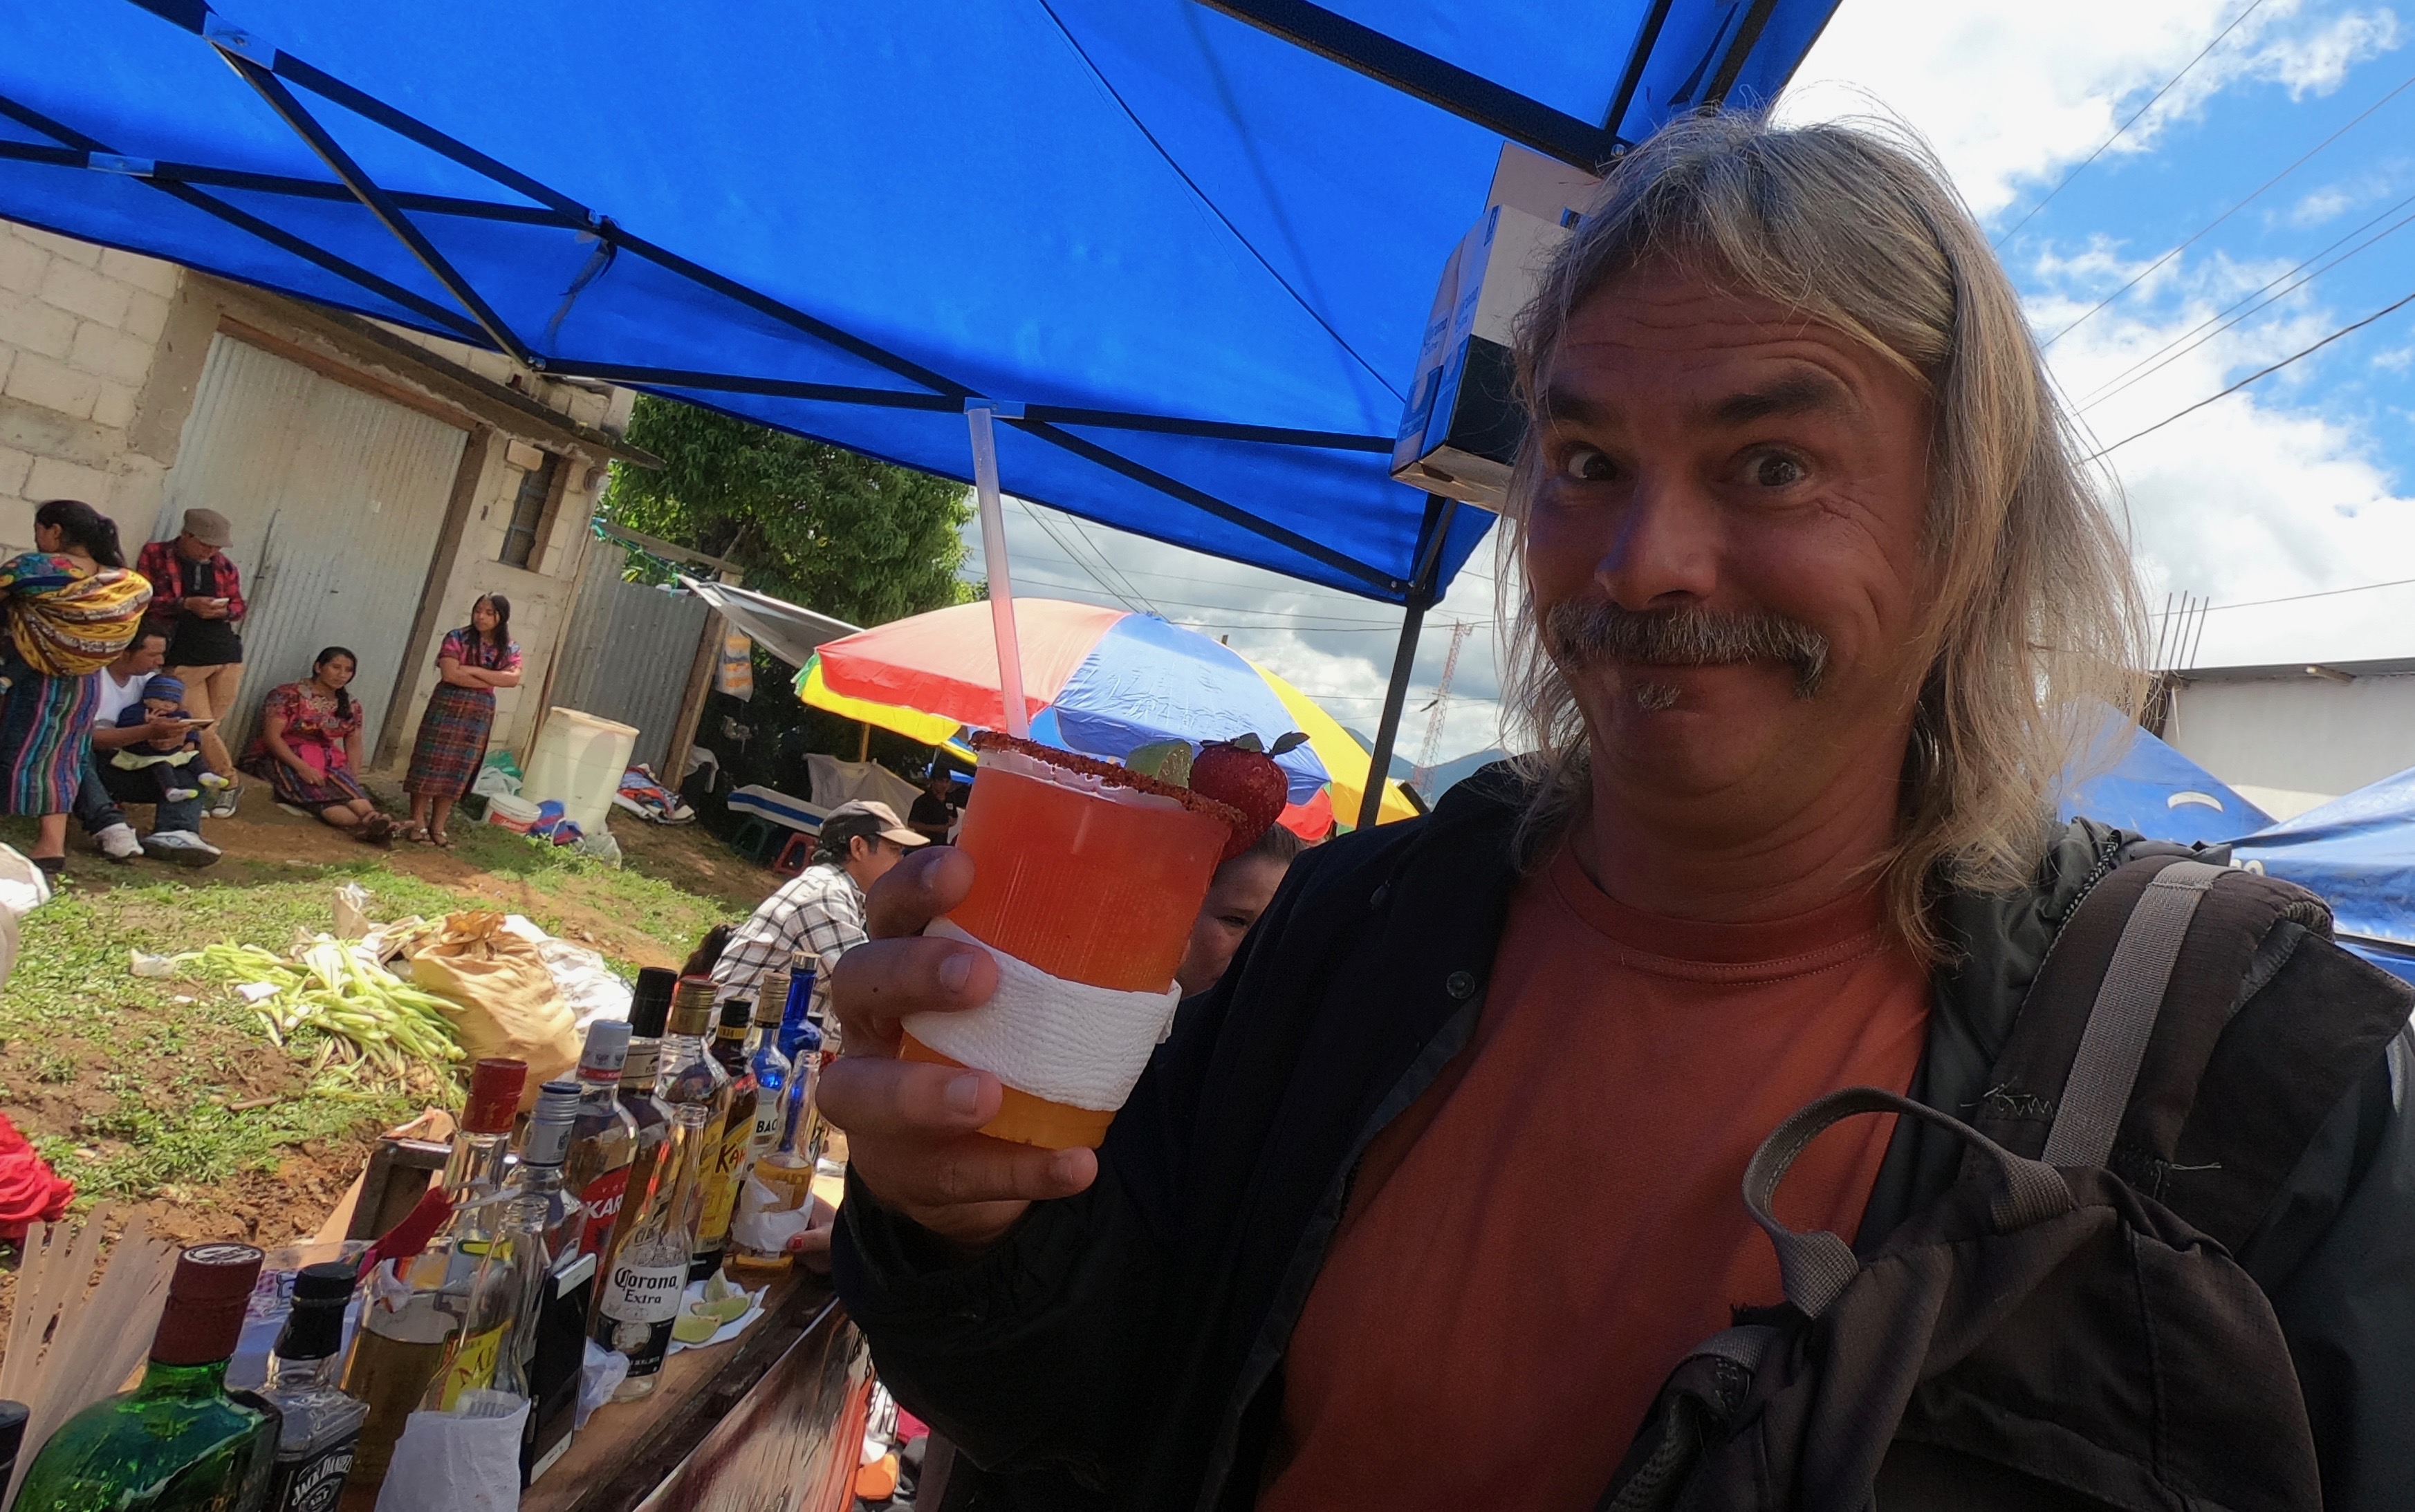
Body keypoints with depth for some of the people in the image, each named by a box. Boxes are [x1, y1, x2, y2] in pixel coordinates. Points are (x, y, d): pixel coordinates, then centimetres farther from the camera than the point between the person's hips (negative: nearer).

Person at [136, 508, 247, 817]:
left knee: (207, 727, 2)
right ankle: (230, 787, 11)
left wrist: (223, 610, -9)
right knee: (204, 730, -5)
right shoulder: (154, 555, 1)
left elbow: (238, 605, 15)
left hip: (227, 654, 3)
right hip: (182, 659, -3)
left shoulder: (223, 566, 8)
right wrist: (186, 604, -18)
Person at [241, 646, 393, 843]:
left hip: (328, 763, 5)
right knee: (317, 792, -36)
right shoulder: (288, 695, -4)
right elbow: (271, 736, -12)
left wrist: (354, 778, -7)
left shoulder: (351, 706, 13)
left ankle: (371, 821, -63)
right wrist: (302, 767, -26)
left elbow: (354, 745, 12)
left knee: (347, 786, -32)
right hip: (284, 759, -5)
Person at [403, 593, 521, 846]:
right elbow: (450, 674, -16)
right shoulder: (456, 638, -5)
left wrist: (475, 670, -17)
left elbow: (513, 679, -11)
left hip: (480, 714, 3)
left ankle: (437, 827, 12)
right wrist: (492, 680, -13)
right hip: (448, 707, -3)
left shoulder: (510, 648, 5)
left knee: (458, 771, 6)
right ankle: (418, 824, 4)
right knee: (431, 764, -2)